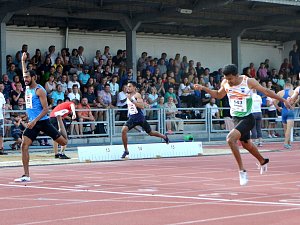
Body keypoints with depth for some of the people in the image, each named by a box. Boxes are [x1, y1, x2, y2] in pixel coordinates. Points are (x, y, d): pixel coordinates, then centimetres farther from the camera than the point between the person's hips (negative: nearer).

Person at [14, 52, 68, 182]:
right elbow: (25, 74, 31)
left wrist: (35, 121, -26)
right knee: (24, 146, -11)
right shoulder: (27, 88, 11)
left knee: (64, 142, 0)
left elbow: (45, 109, -17)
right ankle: (26, 175, -8)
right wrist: (23, 61, 29)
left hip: (42, 122, -6)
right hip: (32, 123, 6)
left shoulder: (39, 90, -11)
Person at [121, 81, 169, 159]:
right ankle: (126, 151, -10)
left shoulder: (137, 95, -13)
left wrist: (132, 100, -32)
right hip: (131, 118, 5)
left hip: (140, 118, -5)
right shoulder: (128, 95, 6)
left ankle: (165, 137, 40)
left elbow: (142, 106, -27)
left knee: (150, 133, 11)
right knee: (124, 130, -20)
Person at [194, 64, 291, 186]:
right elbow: (218, 95, 17)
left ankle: (242, 170, -15)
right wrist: (203, 88, 4)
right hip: (236, 118, 6)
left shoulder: (249, 82, -17)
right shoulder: (225, 83, -3)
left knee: (230, 138, -26)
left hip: (247, 118, -6)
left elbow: (266, 91, -5)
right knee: (246, 144, 22)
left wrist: (283, 100, 1)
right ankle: (263, 161, 52)